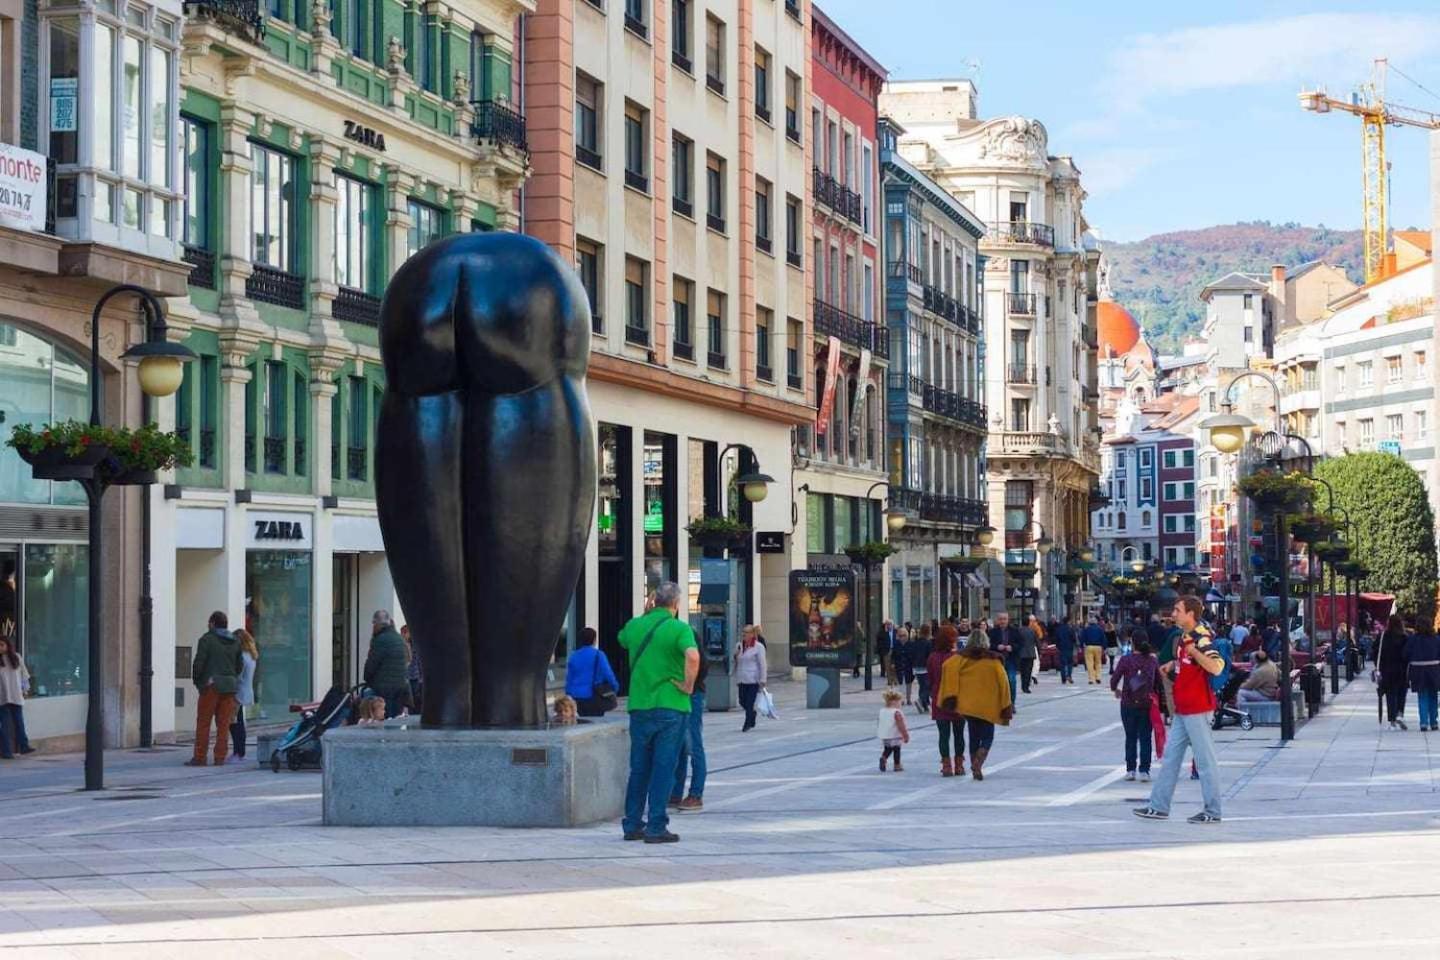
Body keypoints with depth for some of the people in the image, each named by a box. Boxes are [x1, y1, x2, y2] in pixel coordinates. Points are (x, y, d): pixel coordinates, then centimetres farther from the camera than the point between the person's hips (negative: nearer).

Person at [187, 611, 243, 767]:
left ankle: (199, 757, -1)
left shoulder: (207, 639, -6)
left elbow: (199, 662, -9)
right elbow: (240, 665, 14)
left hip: (211, 686, -5)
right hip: (230, 686, 5)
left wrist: (196, 680, 5)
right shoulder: (235, 642, 12)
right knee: (224, 724, 6)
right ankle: (220, 757, 3)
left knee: (203, 723, 0)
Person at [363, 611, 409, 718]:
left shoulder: (380, 640, -14)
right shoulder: (400, 639, 13)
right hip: (401, 684, 8)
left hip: (383, 687, -8)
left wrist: (367, 680, 6)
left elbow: (371, 664, -11)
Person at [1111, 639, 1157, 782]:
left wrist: (1115, 689, 9)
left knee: (1130, 737, 10)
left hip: (1128, 704, -1)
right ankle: (1144, 771, 2)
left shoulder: (1126, 659, -8)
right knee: (1145, 738, 6)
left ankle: (1130, 770, 8)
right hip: (1147, 704, 1)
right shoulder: (1152, 661, -1)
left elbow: (1114, 679, -11)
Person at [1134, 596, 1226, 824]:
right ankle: (1159, 806, 18)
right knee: (1171, 755, 12)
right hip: (1183, 709, 10)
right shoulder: (1184, 638, 11)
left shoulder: (1201, 638, -18)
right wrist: (1173, 664, 13)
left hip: (1197, 709, -10)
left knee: (1205, 759, -2)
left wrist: (1194, 651, -36)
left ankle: (1213, 812, 4)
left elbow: (1216, 667, -31)